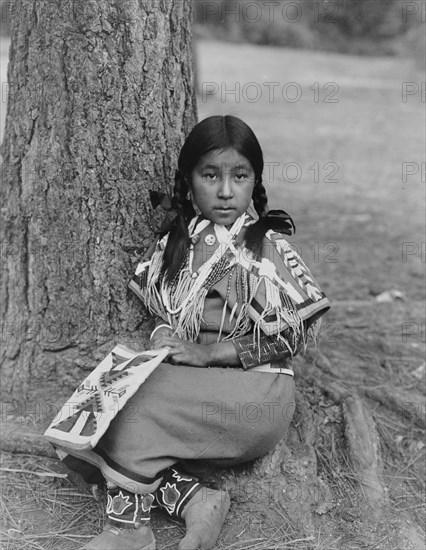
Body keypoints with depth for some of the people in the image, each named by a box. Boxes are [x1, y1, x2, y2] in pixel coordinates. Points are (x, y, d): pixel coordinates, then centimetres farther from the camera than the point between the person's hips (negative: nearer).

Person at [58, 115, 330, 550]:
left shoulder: (264, 247, -9)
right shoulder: (175, 241, 8)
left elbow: (293, 333, -12)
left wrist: (210, 353, -15)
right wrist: (164, 340, -7)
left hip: (254, 392, -6)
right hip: (193, 387, 7)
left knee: (137, 403, -27)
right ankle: (192, 501, -20)